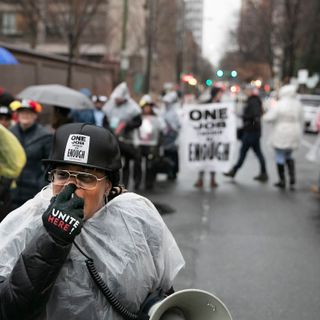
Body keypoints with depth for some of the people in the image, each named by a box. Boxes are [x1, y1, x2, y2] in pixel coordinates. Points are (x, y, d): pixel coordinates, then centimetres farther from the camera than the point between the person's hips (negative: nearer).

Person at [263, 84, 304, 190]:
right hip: (294, 135, 6)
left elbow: (269, 118, -19)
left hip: (281, 136, -5)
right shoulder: (298, 104, 0)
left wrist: (265, 116, 3)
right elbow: (301, 121, 6)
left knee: (280, 157, 9)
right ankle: (292, 180, 12)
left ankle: (282, 181, 17)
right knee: (289, 156, 22)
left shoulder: (279, 105, -16)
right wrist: (300, 132, 17)